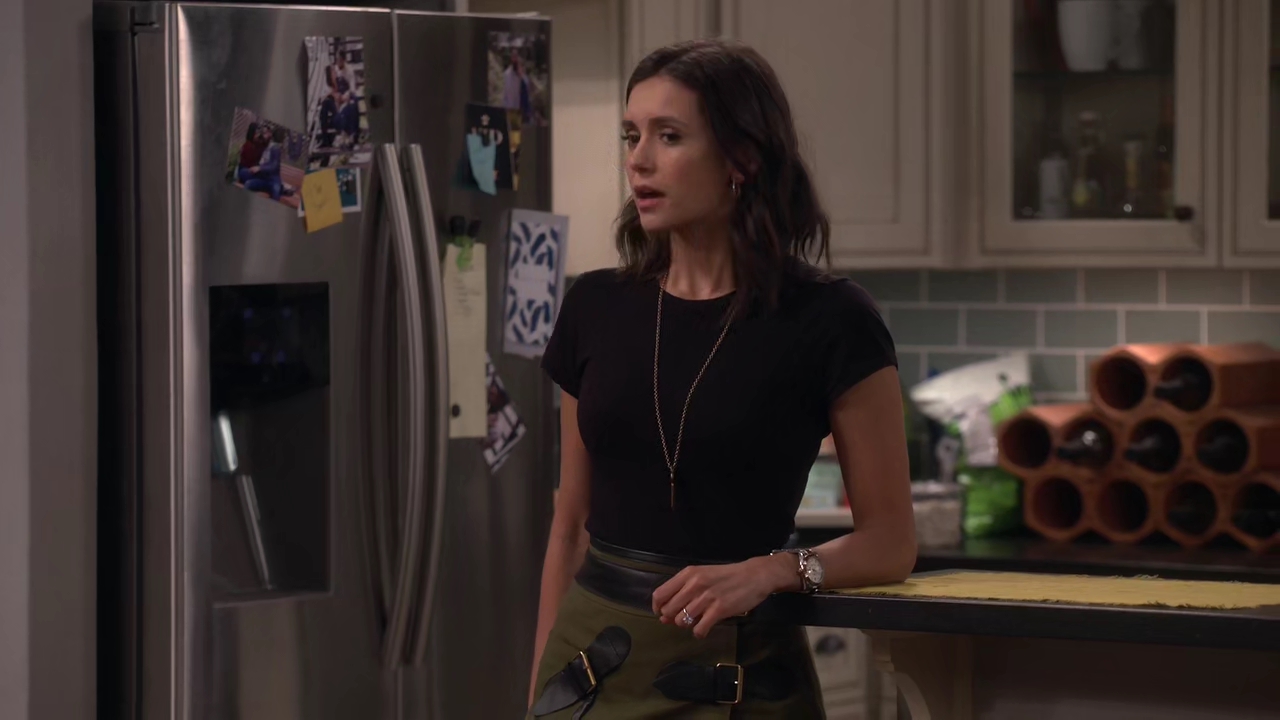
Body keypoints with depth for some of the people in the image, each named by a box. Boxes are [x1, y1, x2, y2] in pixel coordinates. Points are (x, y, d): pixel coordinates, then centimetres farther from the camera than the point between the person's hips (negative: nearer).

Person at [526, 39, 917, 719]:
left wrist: (771, 570, -21)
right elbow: (571, 523, 11)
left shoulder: (827, 322, -9)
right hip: (592, 664, 3)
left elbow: (890, 541, -5)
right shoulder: (596, 307, 4)